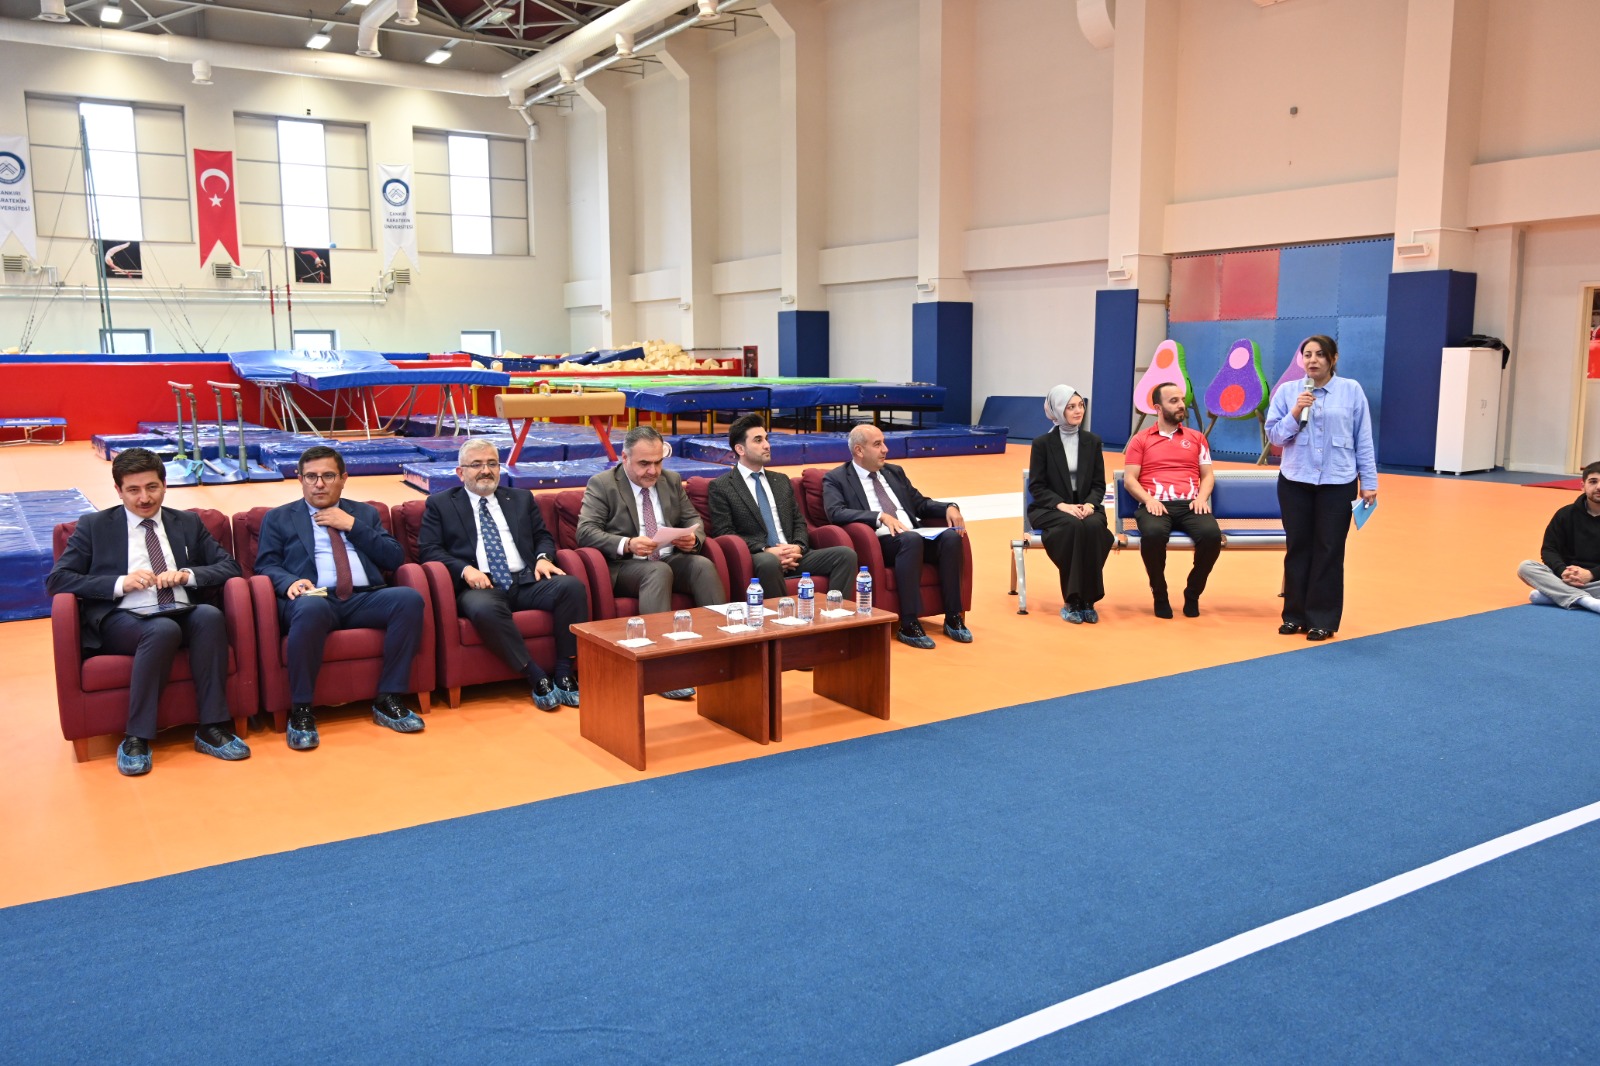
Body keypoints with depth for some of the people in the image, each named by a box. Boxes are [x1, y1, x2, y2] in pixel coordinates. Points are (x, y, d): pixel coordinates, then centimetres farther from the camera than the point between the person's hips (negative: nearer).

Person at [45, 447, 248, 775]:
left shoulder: (189, 524, 20)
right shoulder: (94, 526, 14)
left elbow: (229, 567, 14)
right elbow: (56, 580, 5)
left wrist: (188, 574, -7)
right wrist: (121, 583, -10)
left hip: (183, 615, 2)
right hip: (122, 620, -2)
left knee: (210, 615, -33)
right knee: (164, 630, -36)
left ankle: (211, 728, -28)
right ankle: (137, 737, -26)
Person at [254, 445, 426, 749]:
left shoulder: (365, 513, 24)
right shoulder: (279, 518, 19)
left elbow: (395, 558, 13)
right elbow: (266, 565, 8)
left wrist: (352, 525, 3)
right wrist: (290, 582, -14)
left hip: (364, 599, 3)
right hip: (316, 599, -2)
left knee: (410, 598, -29)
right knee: (310, 608, -40)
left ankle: (388, 700, -21)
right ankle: (301, 711, -26)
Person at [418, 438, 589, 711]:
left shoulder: (521, 499, 25)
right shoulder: (440, 504, 15)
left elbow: (543, 536, 23)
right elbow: (428, 549, 5)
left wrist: (544, 557, -2)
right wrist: (464, 569, -12)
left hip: (527, 581, 3)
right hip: (481, 586, -3)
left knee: (573, 586, -26)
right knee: (484, 609, -40)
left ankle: (565, 673, -21)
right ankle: (537, 678, -29)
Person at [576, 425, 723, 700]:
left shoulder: (672, 481, 15)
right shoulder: (601, 484, -1)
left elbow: (693, 520, 16)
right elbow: (585, 531, -11)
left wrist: (693, 538, -10)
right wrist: (627, 545, -27)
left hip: (672, 560, 5)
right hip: (625, 565, -5)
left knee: (703, 565, -27)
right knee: (659, 571, -37)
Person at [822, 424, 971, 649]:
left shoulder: (895, 472, 24)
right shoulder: (835, 479, 5)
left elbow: (921, 504, 24)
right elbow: (836, 512, -13)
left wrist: (949, 508, 2)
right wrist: (881, 517, -25)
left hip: (915, 536, 6)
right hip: (878, 543, -6)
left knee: (951, 536, -23)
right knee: (910, 538, -36)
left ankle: (953, 618, -17)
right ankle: (909, 625, -34)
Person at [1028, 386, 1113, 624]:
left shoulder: (1093, 441, 8)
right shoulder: (1042, 443, -1)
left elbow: (1099, 484, 7)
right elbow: (1036, 486, -5)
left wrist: (1090, 504, -14)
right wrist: (1062, 505, -20)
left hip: (1085, 506, 3)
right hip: (1051, 509, -2)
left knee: (1094, 527, -33)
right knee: (1073, 527, -36)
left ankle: (1087, 599, -23)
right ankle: (1072, 600, -25)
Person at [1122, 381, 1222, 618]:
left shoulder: (1196, 437, 21)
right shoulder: (1140, 440, 13)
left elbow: (1207, 475, 18)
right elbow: (1129, 479, 6)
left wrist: (1202, 498, -4)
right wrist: (1148, 499, -13)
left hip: (1190, 505, 2)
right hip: (1155, 505, -2)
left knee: (1212, 534, -32)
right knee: (1153, 534, -39)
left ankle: (1193, 594, -6)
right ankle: (1160, 594, -11)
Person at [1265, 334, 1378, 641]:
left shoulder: (1351, 391, 0)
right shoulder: (1287, 390, 2)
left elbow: (1364, 440, 1)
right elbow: (1273, 435, 2)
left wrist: (1369, 482, 0)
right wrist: (1294, 414, -15)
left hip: (1338, 484, -1)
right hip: (1295, 482, 1)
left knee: (1329, 551, 3)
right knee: (1297, 549, 8)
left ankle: (1323, 620, 10)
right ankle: (1295, 615, 18)